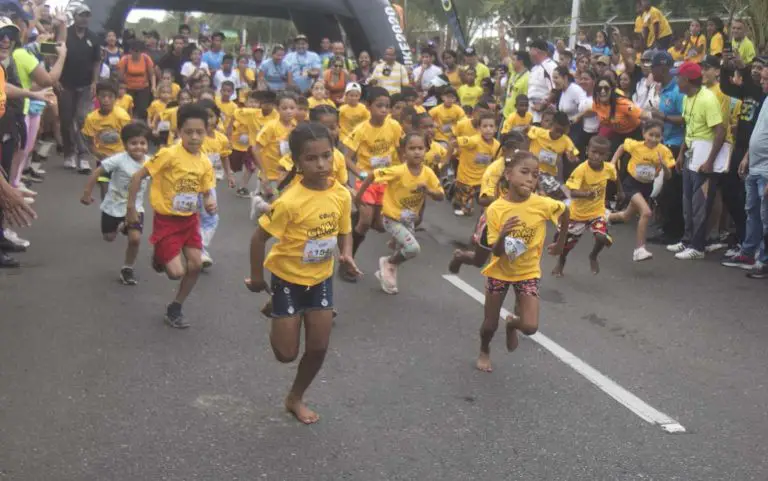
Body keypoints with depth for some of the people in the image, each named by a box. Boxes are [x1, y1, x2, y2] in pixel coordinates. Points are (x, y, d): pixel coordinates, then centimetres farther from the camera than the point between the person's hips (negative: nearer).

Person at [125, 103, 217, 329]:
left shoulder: (205, 163, -5)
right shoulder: (169, 154, -22)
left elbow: (206, 192, 7)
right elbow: (138, 176, -15)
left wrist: (210, 202, -16)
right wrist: (131, 208, -14)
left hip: (190, 219, 5)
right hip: (166, 220, -5)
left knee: (196, 265, 0)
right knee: (177, 272, -11)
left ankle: (175, 309, 22)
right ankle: (159, 258, 27)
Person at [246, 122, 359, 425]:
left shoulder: (342, 195, -12)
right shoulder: (290, 201, -28)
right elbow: (259, 237, -18)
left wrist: (347, 255, -17)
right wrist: (257, 278, -11)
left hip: (321, 279, 4)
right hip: (287, 278, -4)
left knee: (318, 349, 7)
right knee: (286, 354, 2)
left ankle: (295, 398, 32)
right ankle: (276, 327, 38)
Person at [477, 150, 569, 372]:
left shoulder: (543, 204, -19)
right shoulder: (495, 209, -20)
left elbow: (565, 213, 3)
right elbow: (496, 251, -20)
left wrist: (560, 244, 11)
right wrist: (502, 236, -41)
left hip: (528, 272, 0)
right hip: (499, 271, 0)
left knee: (530, 327, -11)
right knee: (490, 325, 11)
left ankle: (512, 323, 26)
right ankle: (484, 352, 45)